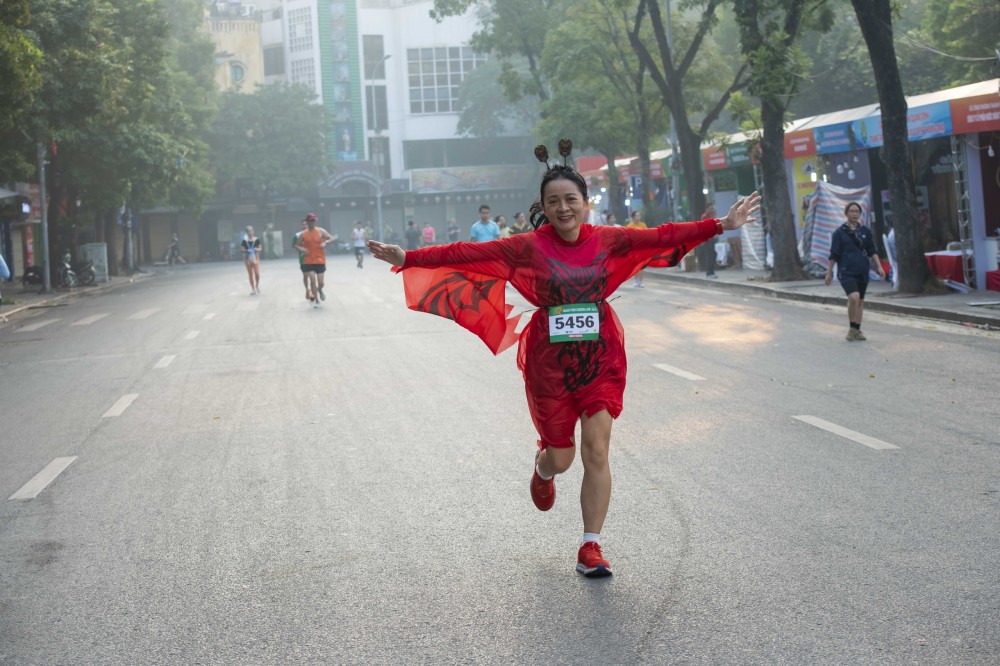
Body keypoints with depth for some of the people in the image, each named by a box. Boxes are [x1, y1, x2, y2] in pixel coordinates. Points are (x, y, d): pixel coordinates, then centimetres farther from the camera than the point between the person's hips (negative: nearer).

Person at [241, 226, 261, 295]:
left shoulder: (257, 240, 0)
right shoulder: (245, 241, -1)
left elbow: (260, 248, 6)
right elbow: (243, 249, 2)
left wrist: (257, 249, -16)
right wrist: (246, 250, -18)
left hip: (255, 258, 0)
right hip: (248, 259, 0)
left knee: (257, 274, -9)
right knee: (251, 275, 3)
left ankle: (257, 285, 19)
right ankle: (253, 289, 13)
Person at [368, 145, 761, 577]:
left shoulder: (607, 241, 1)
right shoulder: (529, 247, -6)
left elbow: (663, 236, 3)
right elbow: (466, 254, -11)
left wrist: (721, 225, 3)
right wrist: (407, 258, -16)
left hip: (600, 357, 1)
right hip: (550, 361, -1)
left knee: (596, 451, -6)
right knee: (560, 457, 8)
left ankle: (591, 548, 4)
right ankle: (542, 470, 48)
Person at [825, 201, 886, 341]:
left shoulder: (865, 231, 9)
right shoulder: (840, 232, -1)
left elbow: (872, 251, 13)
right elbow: (834, 255, 1)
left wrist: (879, 267, 2)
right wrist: (829, 272, 1)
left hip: (862, 272, 5)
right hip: (846, 272, -5)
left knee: (860, 301, 9)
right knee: (854, 297, -24)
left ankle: (857, 330, 19)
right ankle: (852, 328, -12)